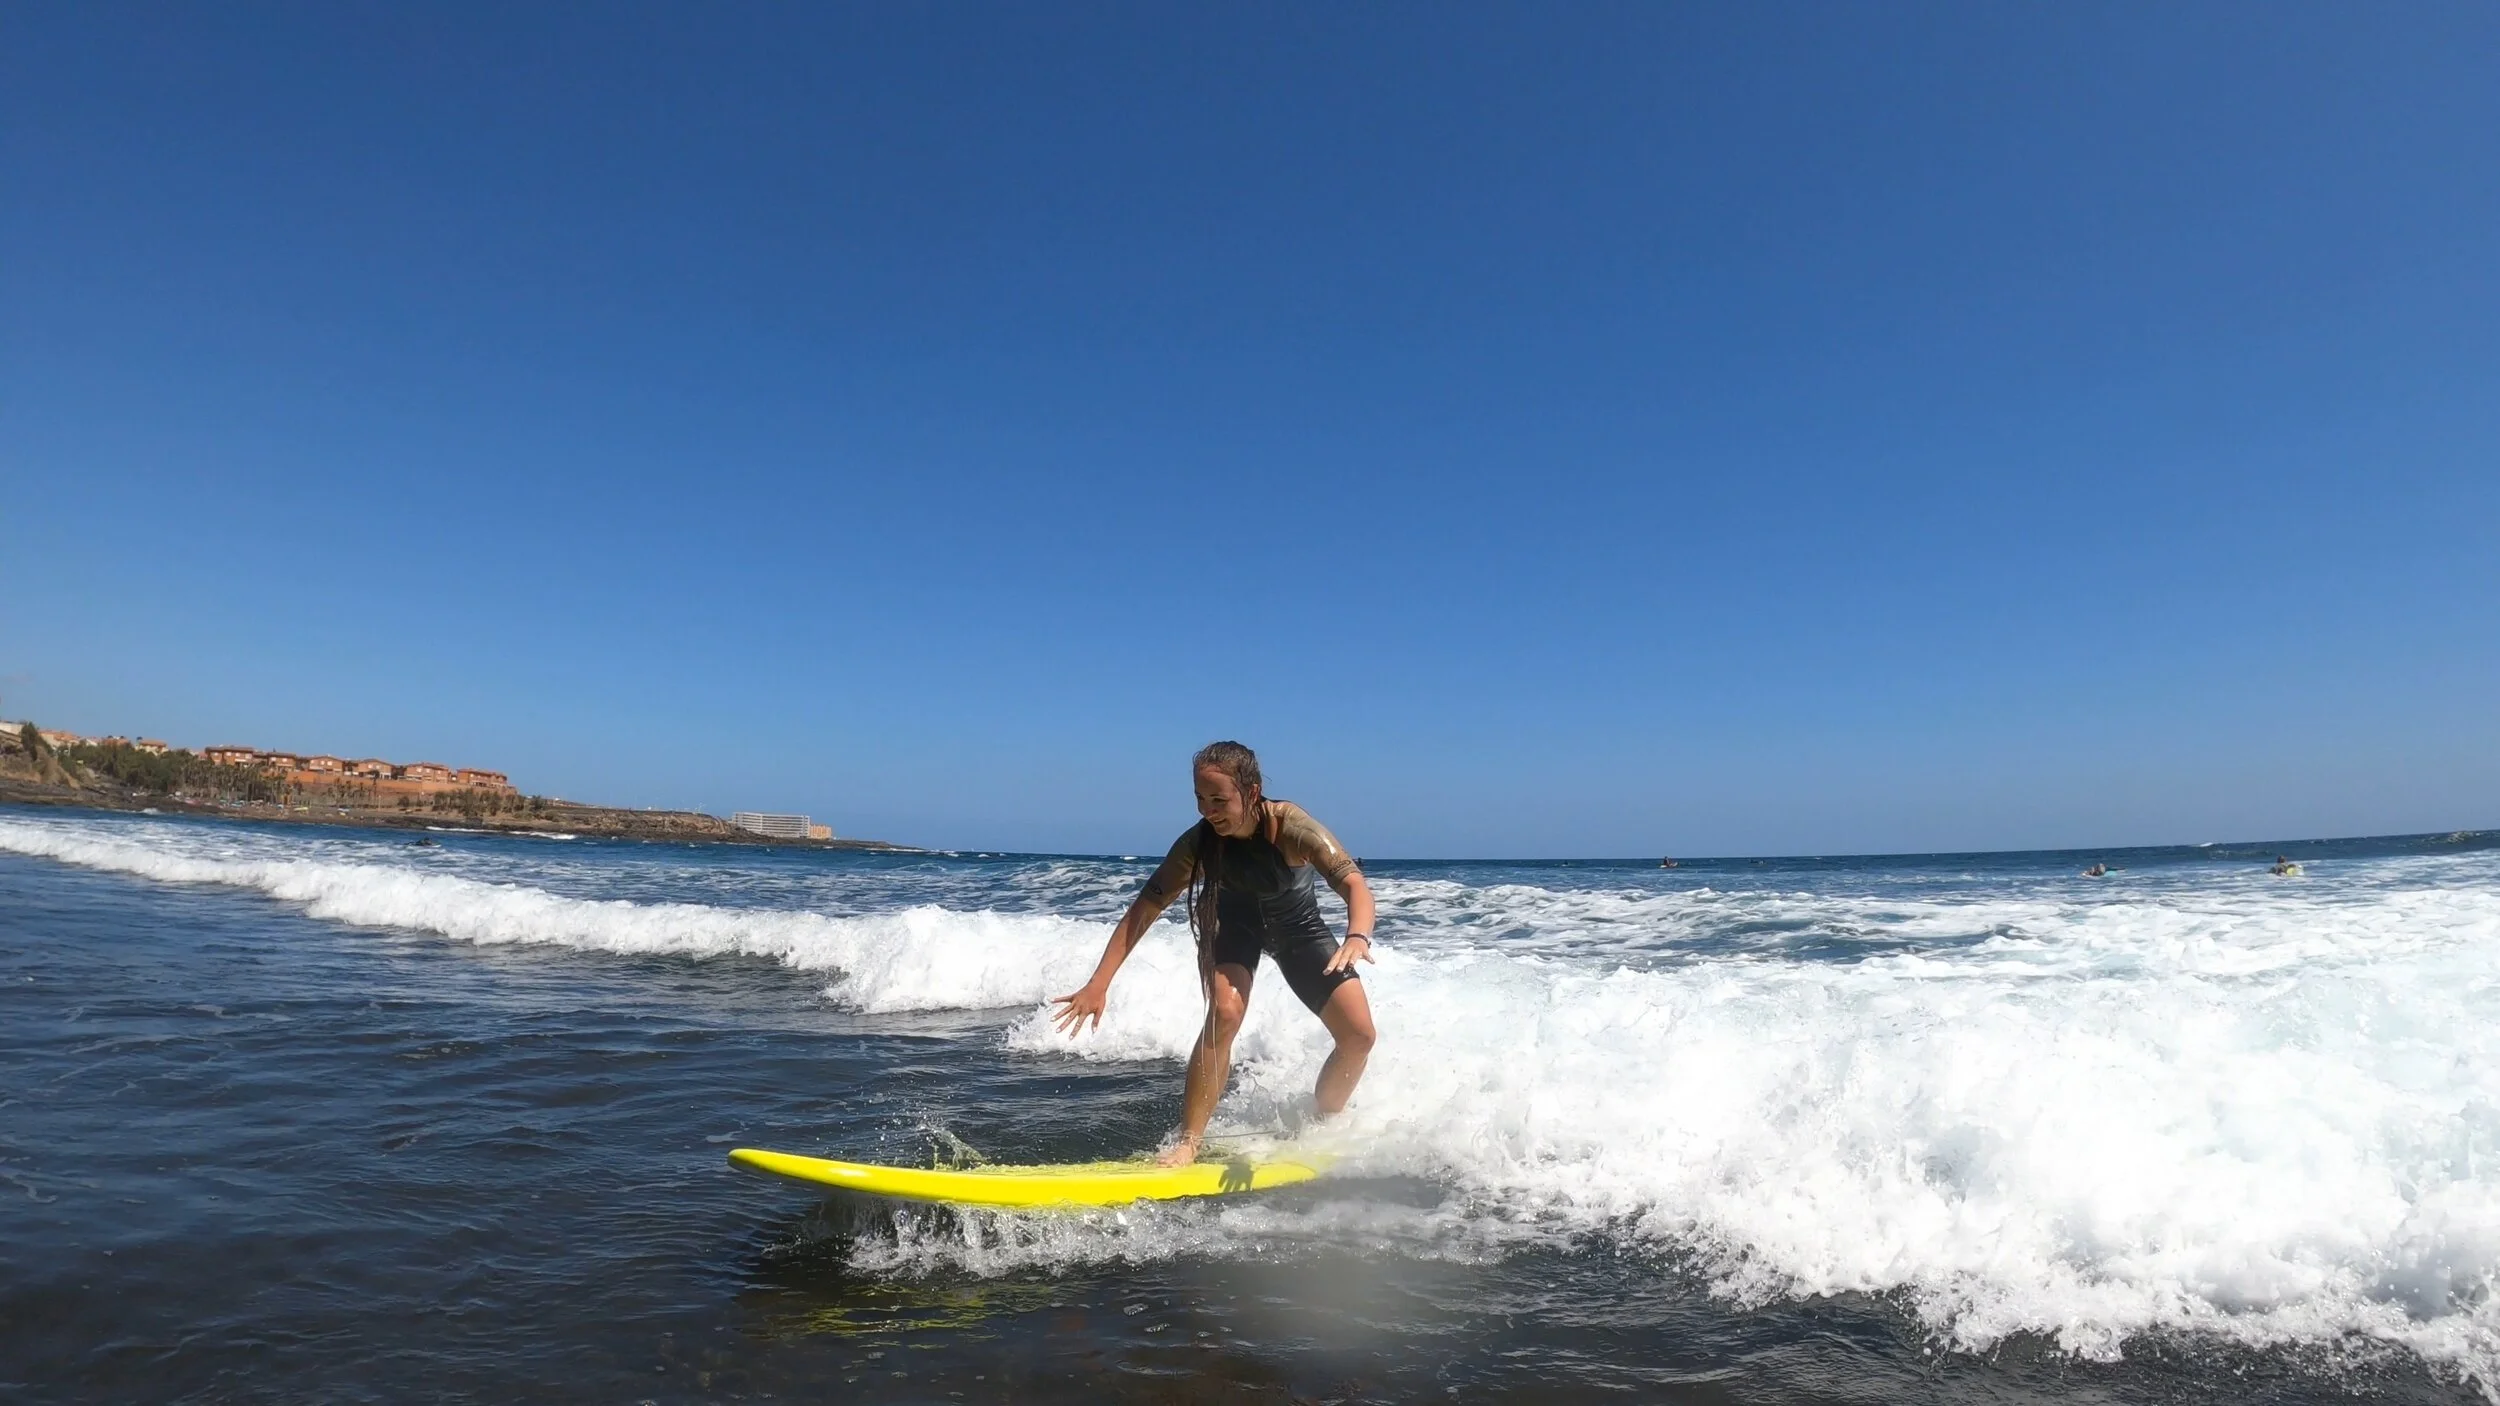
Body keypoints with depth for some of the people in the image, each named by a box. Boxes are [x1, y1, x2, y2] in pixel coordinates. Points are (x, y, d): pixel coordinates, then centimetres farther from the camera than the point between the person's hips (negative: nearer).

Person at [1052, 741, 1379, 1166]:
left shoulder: (1291, 826, -37)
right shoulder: (1198, 843, -30)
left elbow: (1355, 884, -47)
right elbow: (1143, 910, -29)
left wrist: (1357, 937, -69)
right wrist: (1099, 984, -36)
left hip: (1299, 928, 0)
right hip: (1237, 923, 0)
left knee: (1359, 1035, -8)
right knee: (1225, 1011, -28)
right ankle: (1188, 1144, -18)